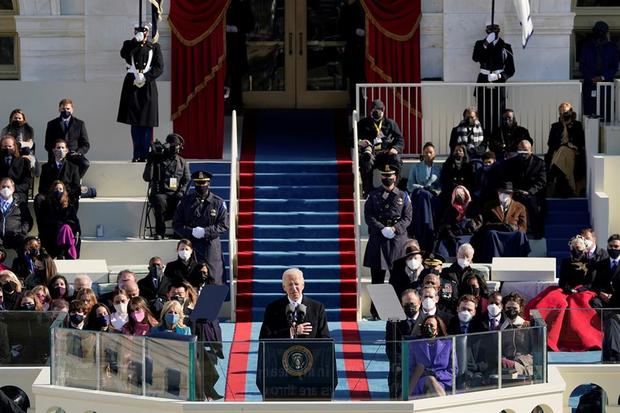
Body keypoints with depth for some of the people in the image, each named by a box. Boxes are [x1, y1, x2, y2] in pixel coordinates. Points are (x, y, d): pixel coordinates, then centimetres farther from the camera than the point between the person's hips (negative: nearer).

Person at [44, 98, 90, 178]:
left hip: (74, 155, 1)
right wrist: (55, 152, -10)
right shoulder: (52, 124, 14)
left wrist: (77, 153, -8)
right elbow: (47, 145, 12)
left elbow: (86, 145, 12)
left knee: (85, 163, -32)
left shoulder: (79, 124, 14)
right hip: (57, 157, -1)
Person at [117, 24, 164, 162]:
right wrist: (136, 40, -17)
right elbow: (124, 54, -14)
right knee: (134, 121, 1)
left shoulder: (154, 47, 9)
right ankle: (137, 154, 5)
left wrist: (145, 78, -11)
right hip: (132, 84, 1)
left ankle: (145, 154, -1)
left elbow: (159, 68, 1)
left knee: (147, 122, -4)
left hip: (148, 86, -1)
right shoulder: (130, 44, 9)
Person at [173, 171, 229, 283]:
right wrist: (192, 232, -11)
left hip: (211, 246, -1)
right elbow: (176, 224, 7)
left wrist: (205, 231, -14)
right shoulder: (186, 201, 9)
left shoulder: (218, 203, 4)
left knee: (213, 280, -4)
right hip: (190, 244, 1)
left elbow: (224, 225, -1)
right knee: (190, 281, -1)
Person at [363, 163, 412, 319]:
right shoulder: (373, 195, 9)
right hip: (378, 239, 0)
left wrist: (395, 228, -13)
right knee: (377, 275, 0)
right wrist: (382, 229, -13)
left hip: (398, 238, 0)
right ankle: (376, 310, 3)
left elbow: (407, 218, 4)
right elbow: (368, 216, 1)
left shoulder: (403, 196, 10)